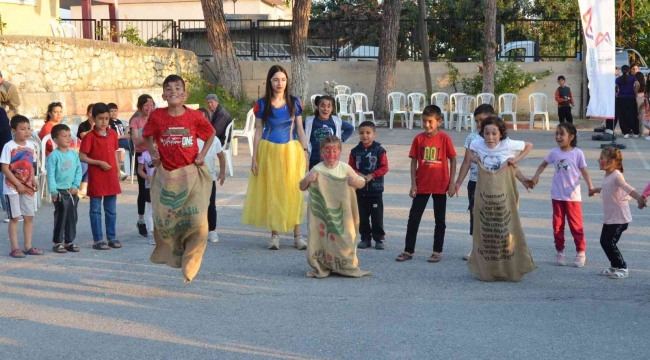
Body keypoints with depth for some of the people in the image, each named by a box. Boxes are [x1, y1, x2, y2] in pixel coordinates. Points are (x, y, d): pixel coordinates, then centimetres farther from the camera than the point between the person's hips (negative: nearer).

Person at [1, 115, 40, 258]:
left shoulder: (30, 147, 6)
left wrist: (33, 181, -2)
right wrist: (18, 185, -18)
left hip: (27, 188, 6)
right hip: (12, 188, -6)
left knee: (29, 217, 8)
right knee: (15, 217, -1)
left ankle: (28, 246, 17)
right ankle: (14, 248, 5)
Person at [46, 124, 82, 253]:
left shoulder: (74, 154, 4)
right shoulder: (54, 155, -12)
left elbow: (79, 171, 8)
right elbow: (50, 175, -13)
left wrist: (76, 186, -2)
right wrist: (54, 192, -15)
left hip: (72, 192, 6)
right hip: (60, 192, -6)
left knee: (72, 217, 10)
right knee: (60, 217, 0)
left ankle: (69, 241, 20)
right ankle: (57, 243, 10)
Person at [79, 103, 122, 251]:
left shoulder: (113, 134, 6)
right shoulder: (90, 136, -10)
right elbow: (82, 157, -11)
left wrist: (117, 171, 9)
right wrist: (99, 162, -17)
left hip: (111, 177, 5)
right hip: (96, 178, -5)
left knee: (111, 210, 12)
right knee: (96, 210, 4)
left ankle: (111, 237, 21)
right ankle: (98, 240, 9)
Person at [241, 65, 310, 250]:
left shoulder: (294, 102, 1)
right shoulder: (262, 104, -1)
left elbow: (300, 129, 5)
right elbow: (258, 131, 2)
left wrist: (306, 152, 0)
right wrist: (254, 158, 0)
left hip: (291, 151, 0)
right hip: (269, 151, 0)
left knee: (293, 191, 2)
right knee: (271, 192, 4)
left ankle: (297, 235, 8)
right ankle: (274, 235, 12)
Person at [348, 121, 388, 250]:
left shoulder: (379, 150, -6)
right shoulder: (355, 151, 2)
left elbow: (384, 168, -8)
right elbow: (351, 167, 3)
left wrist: (371, 175, -17)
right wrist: (358, 175, -16)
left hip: (376, 189, -3)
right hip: (359, 189, 3)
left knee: (377, 216, 3)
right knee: (362, 215, 10)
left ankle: (379, 238, 13)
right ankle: (365, 238, 20)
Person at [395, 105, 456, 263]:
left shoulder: (445, 138, -7)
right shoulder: (419, 139, -1)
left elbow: (452, 160, -1)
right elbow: (414, 161, 2)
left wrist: (451, 183, -4)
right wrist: (413, 184, -2)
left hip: (440, 186, -2)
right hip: (422, 185, 2)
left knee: (440, 220, 9)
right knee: (413, 218, 3)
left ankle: (437, 251, 19)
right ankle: (408, 250, 11)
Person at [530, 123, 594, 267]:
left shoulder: (577, 153, -7)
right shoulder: (554, 152, 1)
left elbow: (584, 172, -5)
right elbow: (543, 165, 15)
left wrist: (590, 186, -18)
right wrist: (536, 176, -1)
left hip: (573, 196, -3)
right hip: (557, 196, 3)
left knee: (576, 225, 4)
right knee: (557, 225, 9)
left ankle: (581, 253, 16)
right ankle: (560, 252, 20)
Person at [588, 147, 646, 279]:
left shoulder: (617, 176, -20)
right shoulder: (607, 176, 8)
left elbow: (627, 187, -38)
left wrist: (639, 198, -55)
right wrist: (595, 190, 50)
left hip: (619, 218, -9)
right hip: (609, 217, 9)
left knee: (610, 243, -7)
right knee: (604, 242, 12)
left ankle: (622, 268, 7)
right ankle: (614, 266, 26)